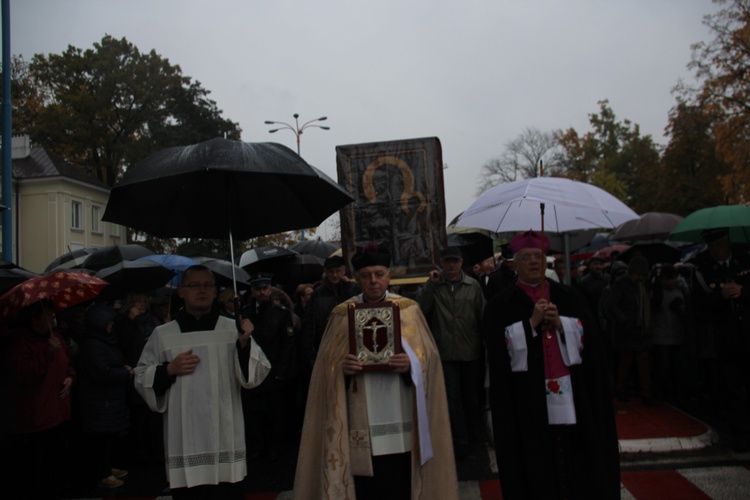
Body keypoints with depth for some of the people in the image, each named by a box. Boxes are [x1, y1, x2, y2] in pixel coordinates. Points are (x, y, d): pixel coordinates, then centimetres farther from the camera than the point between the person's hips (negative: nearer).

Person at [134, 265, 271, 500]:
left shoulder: (233, 329, 0)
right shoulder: (162, 334, 4)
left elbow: (256, 375, -6)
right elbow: (141, 379, 9)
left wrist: (245, 343, -22)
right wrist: (169, 370, -8)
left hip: (225, 440, 0)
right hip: (184, 442, 1)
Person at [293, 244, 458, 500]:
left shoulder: (409, 309, 5)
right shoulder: (342, 314, 4)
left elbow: (428, 356, 2)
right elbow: (327, 364, 3)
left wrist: (411, 364, -19)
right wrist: (340, 368, -18)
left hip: (402, 423, 1)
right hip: (361, 424, 0)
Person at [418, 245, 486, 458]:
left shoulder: (473, 285, 0)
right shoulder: (434, 285, 2)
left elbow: (483, 315, 3)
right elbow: (422, 309, -9)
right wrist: (430, 284, -14)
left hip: (471, 350, 1)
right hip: (446, 351, -1)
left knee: (472, 395, 16)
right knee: (453, 397, 3)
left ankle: (475, 434, 36)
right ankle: (460, 442, 14)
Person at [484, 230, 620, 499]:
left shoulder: (569, 297, 11)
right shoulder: (500, 305, 2)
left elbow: (591, 335, 4)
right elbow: (497, 348, -8)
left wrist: (560, 324, -11)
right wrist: (532, 322, -14)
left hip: (573, 395, 2)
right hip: (528, 401, -2)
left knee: (576, 459, 6)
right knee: (535, 465, 3)